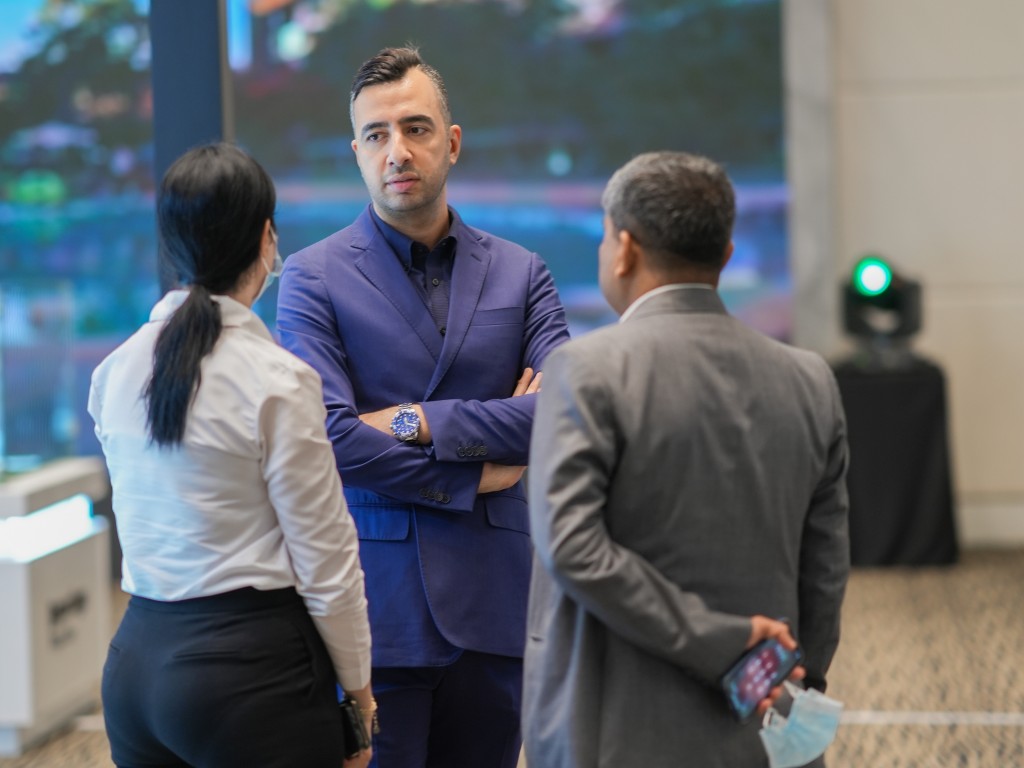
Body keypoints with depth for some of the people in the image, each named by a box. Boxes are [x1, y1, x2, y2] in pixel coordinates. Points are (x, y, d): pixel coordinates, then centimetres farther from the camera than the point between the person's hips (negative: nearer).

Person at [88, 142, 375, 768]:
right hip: (252, 664, -6)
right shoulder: (278, 382, -14)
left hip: (136, 659, 6)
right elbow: (324, 559, -10)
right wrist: (358, 688, 1)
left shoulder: (115, 371, 4)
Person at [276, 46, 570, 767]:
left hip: (494, 601, 3)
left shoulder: (520, 273, 9)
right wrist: (476, 474, -9)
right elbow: (328, 437, -12)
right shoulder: (314, 277, 0)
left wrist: (418, 422, -12)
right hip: (375, 605, -3)